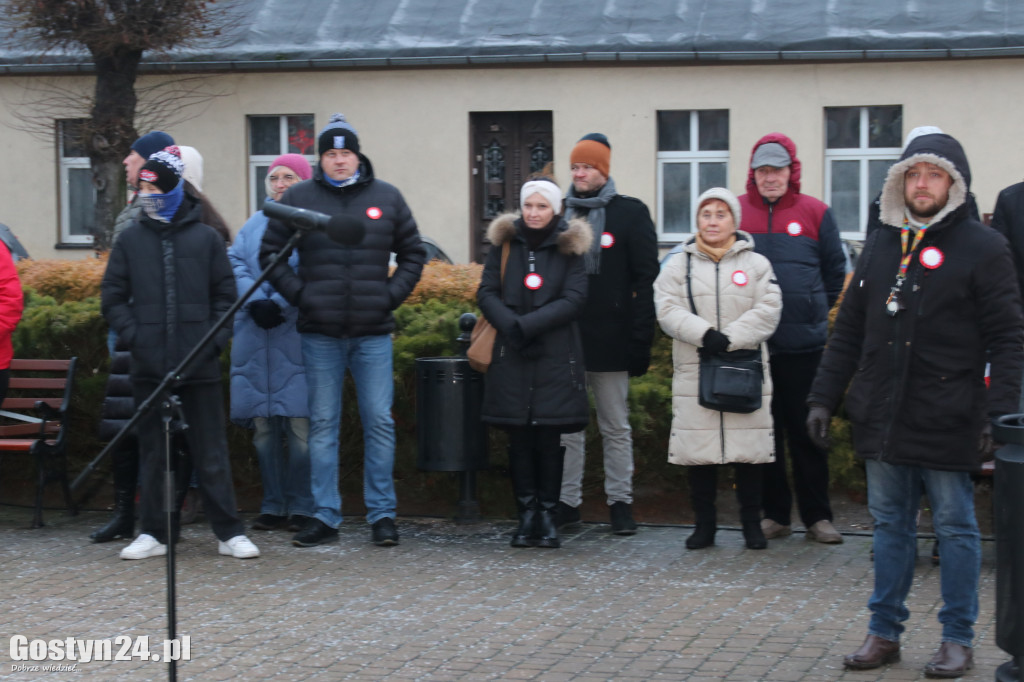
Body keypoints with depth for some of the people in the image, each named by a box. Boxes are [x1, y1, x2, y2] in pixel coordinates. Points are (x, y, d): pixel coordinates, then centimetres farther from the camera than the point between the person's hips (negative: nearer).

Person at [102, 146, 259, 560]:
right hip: (149, 366, 2)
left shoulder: (206, 238, 4)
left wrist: (215, 339, -6)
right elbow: (112, 296, 8)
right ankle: (155, 532, 16)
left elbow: (225, 295, 6)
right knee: (153, 452, 8)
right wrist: (132, 335, -6)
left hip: (200, 366, -2)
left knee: (211, 452, 2)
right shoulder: (131, 239, 7)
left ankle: (228, 532, 7)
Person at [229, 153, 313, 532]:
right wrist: (256, 302, -10)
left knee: (300, 424, -8)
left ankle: (302, 507, 0)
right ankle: (273, 506, 13)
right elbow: (236, 264, 7)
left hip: (298, 336, -5)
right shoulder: (255, 224, 19)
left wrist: (279, 304, -18)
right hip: (255, 340, 5)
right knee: (262, 427, 6)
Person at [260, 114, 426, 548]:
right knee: (323, 424, 4)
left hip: (373, 333, 0)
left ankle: (382, 515, 8)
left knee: (379, 422, 0)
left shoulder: (387, 198, 7)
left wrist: (393, 294, 2)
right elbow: (270, 252, 9)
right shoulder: (298, 199, 4)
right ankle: (325, 516, 10)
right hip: (320, 333, 0)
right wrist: (297, 294, -2)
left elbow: (413, 252, 15)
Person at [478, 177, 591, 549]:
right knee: (518, 437, 2)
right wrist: (510, 325, -14)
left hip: (555, 355, -2)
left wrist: (527, 325, -14)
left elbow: (573, 299, -6)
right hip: (511, 355, 2)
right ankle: (526, 514, 9)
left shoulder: (568, 247, 3)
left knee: (548, 436, -1)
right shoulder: (504, 242, 9)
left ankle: (548, 514, 7)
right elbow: (487, 292, 4)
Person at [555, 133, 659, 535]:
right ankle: (567, 502, 12)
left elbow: (646, 280, -1)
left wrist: (641, 340, -8)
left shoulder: (631, 213, 1)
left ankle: (620, 502, 12)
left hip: (610, 340, -3)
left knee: (615, 427, 6)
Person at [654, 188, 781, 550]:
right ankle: (704, 524, 14)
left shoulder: (756, 265, 8)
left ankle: (751, 524, 14)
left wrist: (730, 338, -16)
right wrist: (704, 333, -18)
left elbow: (768, 312, -4)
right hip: (694, 371, 1)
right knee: (698, 452, 2)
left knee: (749, 452, 2)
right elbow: (668, 310, -3)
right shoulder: (678, 265, 9)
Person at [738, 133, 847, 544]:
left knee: (807, 432, 4)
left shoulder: (814, 213, 3)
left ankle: (817, 516, 11)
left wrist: (815, 311, 11)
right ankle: (774, 513, 16)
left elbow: (835, 272, 12)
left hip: (803, 343, -1)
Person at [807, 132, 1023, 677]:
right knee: (890, 525, 12)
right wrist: (823, 396, 9)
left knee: (955, 528, 5)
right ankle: (884, 632, 20)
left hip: (947, 422, -5)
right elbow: (848, 330, 15)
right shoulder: (881, 245, 12)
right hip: (882, 420, 5)